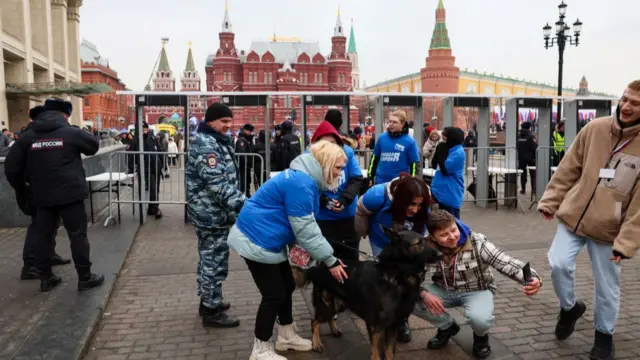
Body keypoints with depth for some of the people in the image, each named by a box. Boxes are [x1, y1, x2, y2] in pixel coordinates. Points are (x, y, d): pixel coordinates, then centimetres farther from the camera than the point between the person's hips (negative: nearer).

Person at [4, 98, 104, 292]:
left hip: (42, 196, 4)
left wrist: (21, 188, 19)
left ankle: (45, 278, 21)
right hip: (70, 194, -4)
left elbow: (11, 167, 5)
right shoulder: (72, 132, -5)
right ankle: (85, 278, 6)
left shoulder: (27, 137, 6)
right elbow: (94, 146, 12)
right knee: (78, 235, 2)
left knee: (44, 236, 14)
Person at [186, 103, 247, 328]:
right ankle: (212, 311, 11)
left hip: (213, 213, 11)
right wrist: (244, 204, -32)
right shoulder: (206, 145, -20)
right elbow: (217, 184, -29)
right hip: (212, 214, -11)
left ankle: (208, 301, 34)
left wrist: (239, 203, 22)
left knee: (209, 258, 20)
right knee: (215, 261, -1)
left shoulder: (216, 141, 14)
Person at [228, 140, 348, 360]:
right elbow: (305, 229, -24)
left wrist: (327, 255, 5)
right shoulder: (301, 183, -25)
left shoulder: (307, 179, 8)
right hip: (256, 240, -10)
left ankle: (287, 336, 34)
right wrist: (329, 260, -16)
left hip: (268, 239, 10)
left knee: (287, 286, 17)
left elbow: (306, 225, 11)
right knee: (274, 294, -2)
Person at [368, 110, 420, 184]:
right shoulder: (382, 138, 3)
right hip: (380, 182, 3)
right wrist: (370, 177, 11)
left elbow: (414, 164, -4)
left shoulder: (409, 141, -7)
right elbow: (374, 158, 12)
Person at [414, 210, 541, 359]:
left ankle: (481, 336, 7)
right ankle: (447, 327, 9)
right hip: (444, 289, 3)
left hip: (477, 290, -3)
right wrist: (424, 294, -33)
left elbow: (506, 263, -28)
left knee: (479, 319, -36)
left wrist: (532, 278, -47)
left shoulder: (477, 243, -24)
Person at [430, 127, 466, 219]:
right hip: (443, 191, 10)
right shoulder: (451, 150, 12)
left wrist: (441, 152, -15)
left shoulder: (458, 153, -18)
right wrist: (439, 151, 1)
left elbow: (445, 169, -23)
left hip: (451, 194, -9)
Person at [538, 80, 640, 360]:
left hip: (609, 228, -1)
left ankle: (604, 335, 32)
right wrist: (551, 200, 1)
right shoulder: (595, 129, -3)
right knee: (558, 264, -10)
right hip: (573, 216, 2)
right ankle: (569, 307, 21)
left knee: (607, 286, 8)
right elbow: (569, 169, 3)